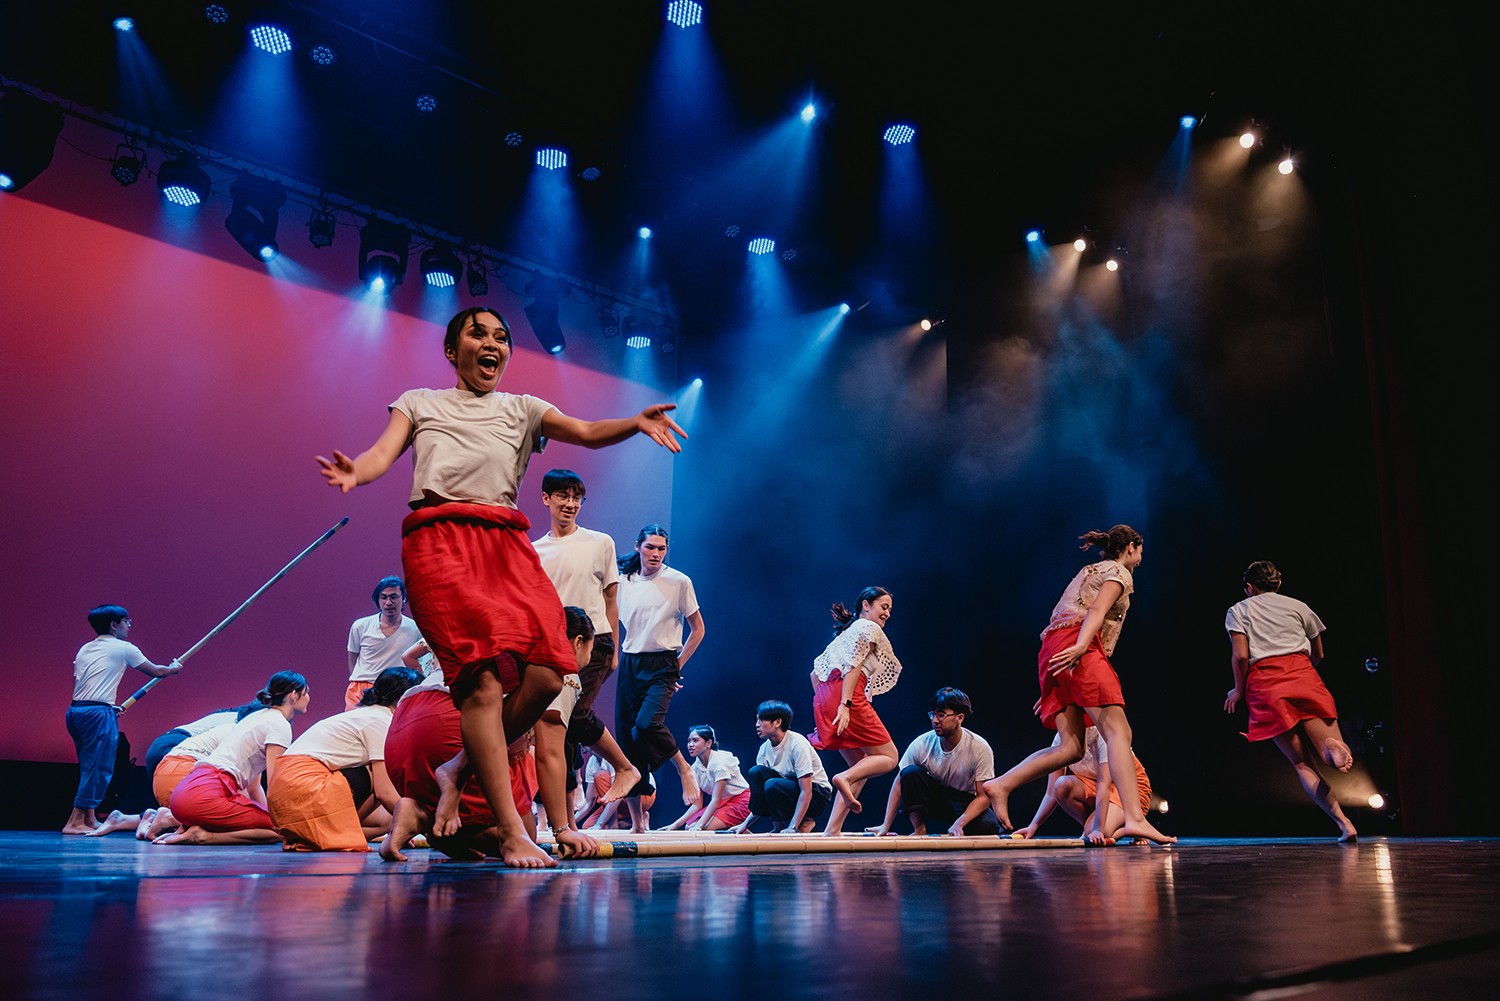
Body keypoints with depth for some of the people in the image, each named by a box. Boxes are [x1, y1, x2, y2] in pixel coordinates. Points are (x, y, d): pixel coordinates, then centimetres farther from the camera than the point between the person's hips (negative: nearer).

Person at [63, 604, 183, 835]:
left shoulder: (85, 649, 18)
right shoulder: (123, 648, -1)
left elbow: (79, 685, 20)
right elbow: (156, 671, 9)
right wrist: (174, 668, 30)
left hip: (75, 710, 8)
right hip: (98, 713, -8)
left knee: (90, 767, 15)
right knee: (98, 768, -4)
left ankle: (90, 818, 19)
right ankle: (75, 822, -6)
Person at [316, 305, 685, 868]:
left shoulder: (522, 409, 24)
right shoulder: (419, 402, 22)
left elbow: (588, 433, 9)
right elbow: (383, 452, 6)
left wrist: (636, 423, -12)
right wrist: (354, 473, -19)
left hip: (506, 544, 3)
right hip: (439, 540, -3)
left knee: (545, 675, -15)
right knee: (482, 677, -19)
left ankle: (474, 773, 11)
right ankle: (511, 833, -18)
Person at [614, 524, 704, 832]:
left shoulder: (679, 581, -1)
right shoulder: (624, 581, 8)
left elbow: (697, 628, 5)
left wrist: (678, 664, 0)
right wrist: (615, 657, 9)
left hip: (661, 665, -4)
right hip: (629, 665, 4)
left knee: (647, 723, -28)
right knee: (625, 737, 0)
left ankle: (684, 768, 2)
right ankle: (637, 820, 10)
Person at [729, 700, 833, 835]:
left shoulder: (797, 744, -23)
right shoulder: (764, 749, -2)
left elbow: (806, 792, -26)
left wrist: (792, 828, -32)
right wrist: (745, 824, -7)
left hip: (818, 794, -7)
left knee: (772, 785, -31)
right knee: (755, 772, -16)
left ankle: (805, 822, -9)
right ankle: (780, 825, -9)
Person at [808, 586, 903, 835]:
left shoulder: (846, 632, 30)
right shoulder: (869, 628, 4)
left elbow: (816, 672, 25)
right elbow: (854, 666, -12)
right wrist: (845, 703, -20)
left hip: (823, 700, 9)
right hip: (848, 696, -9)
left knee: (862, 768, 13)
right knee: (888, 757, -1)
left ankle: (832, 830, 2)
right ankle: (844, 778, -26)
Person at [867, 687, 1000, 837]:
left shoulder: (980, 748, -21)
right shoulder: (921, 744, -18)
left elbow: (983, 796, -18)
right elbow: (900, 784, -11)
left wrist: (959, 824, -33)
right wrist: (886, 825, -19)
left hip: (966, 804, -2)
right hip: (934, 800, 2)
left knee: (989, 826, -34)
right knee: (910, 773, -26)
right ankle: (919, 830, -15)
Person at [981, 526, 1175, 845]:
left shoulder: (1089, 570, 35)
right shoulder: (1119, 572, 10)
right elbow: (1097, 610, -11)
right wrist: (1080, 646, -29)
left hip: (1053, 650, 8)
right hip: (1076, 646, -8)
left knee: (1071, 748, 0)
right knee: (1118, 732, -15)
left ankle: (1001, 785, -11)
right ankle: (1134, 819, -27)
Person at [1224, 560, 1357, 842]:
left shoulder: (1238, 610, 15)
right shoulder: (1298, 606, 22)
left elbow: (1241, 655, 0)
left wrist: (1238, 691, 14)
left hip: (1264, 683, -1)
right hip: (1303, 675, 1)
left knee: (1302, 764, 3)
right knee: (1331, 758, 1)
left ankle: (1343, 823, -16)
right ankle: (1331, 745, -37)